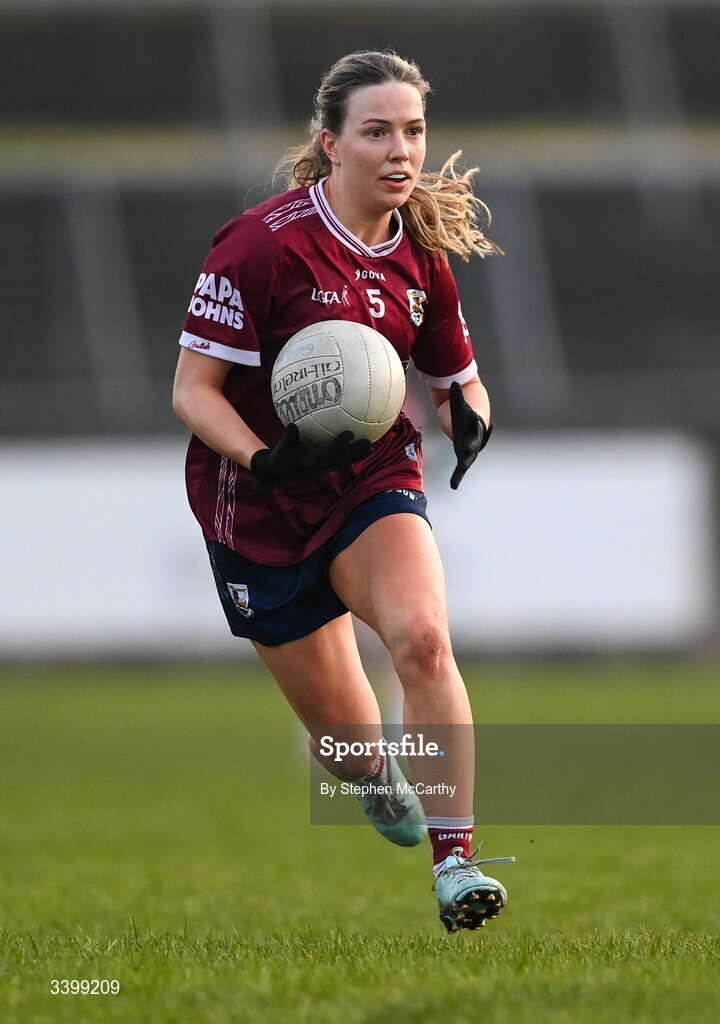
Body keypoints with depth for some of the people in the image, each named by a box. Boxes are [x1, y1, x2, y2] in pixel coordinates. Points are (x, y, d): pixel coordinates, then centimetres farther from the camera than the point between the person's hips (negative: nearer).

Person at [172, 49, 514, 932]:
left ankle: (455, 861, -26)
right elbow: (192, 388, -15)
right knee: (344, 740, 7)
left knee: (422, 637, -29)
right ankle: (379, 781, 47)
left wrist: (468, 414, -9)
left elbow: (456, 381, 15)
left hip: (374, 483, 3)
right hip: (259, 514, -3)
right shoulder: (264, 245, -17)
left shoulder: (422, 254, 0)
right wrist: (263, 460, -32)